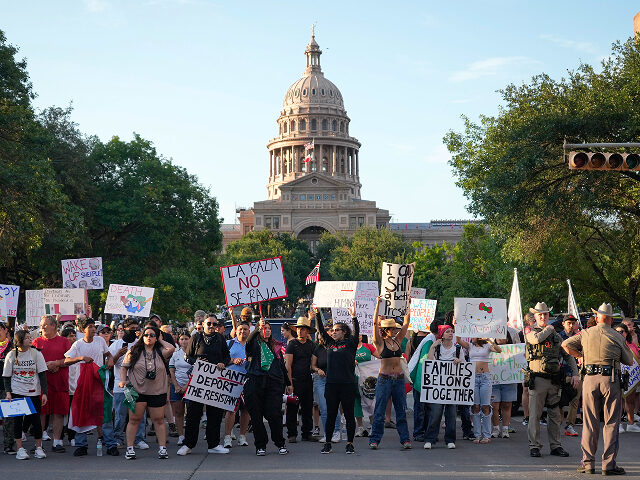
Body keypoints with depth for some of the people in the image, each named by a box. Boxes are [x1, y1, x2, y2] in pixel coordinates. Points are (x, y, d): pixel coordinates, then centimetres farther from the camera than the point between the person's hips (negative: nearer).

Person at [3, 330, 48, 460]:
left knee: (36, 420, -3)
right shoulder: (11, 355, 0)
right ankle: (20, 449, 8)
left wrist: (44, 392, -4)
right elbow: (6, 376, 5)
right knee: (18, 420, -1)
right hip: (16, 393, 0)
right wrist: (8, 392, -6)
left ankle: (38, 448, 11)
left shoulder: (36, 353, 0)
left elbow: (42, 374, 1)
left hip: (33, 393, 0)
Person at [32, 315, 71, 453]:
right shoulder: (37, 342, 11)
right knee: (41, 412, 0)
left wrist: (56, 363, -12)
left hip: (60, 382, 0)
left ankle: (57, 441, 6)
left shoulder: (63, 341, 8)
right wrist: (46, 367, -10)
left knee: (59, 412, 0)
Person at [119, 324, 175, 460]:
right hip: (138, 391, -1)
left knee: (159, 420, 4)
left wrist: (161, 340, 1)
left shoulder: (160, 352, 6)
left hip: (157, 392, 1)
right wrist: (122, 380, -6)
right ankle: (130, 448, 5)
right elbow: (124, 366, 10)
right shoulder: (134, 351, 5)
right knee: (134, 419, 0)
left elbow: (171, 349, -14)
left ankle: (162, 448, 9)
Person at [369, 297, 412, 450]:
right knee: (379, 410, 0)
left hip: (399, 379, 4)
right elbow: (375, 323, -13)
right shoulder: (380, 342, -3)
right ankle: (374, 439, 6)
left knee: (401, 410, 6)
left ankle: (405, 438, 10)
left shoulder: (397, 341, 10)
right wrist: (378, 304, -16)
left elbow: (406, 323, 11)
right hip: (384, 378, -4)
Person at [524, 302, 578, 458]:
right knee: (535, 415, -2)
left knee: (555, 415, 8)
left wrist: (575, 373, 5)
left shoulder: (556, 335, 16)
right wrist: (549, 329, -3)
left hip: (554, 380, 4)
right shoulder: (530, 331, 3)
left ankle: (555, 445, 15)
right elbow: (536, 339, -21)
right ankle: (534, 446, 4)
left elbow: (568, 356, 17)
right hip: (538, 379, -4)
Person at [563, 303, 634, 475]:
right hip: (611, 380, -2)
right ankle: (609, 464, 0)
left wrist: (579, 355, 25)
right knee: (611, 422, 3)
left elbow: (565, 344, 14)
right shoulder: (617, 337, 2)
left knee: (589, 422, 8)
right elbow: (629, 361, 10)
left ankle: (588, 463, 8)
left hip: (590, 379, 2)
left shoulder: (586, 334, 7)